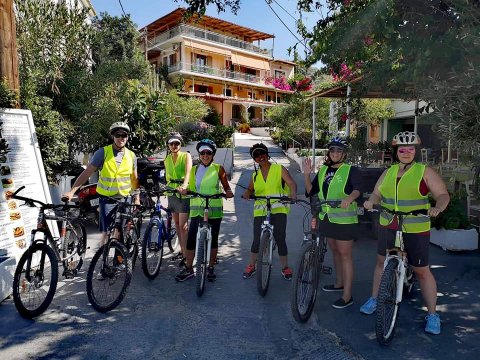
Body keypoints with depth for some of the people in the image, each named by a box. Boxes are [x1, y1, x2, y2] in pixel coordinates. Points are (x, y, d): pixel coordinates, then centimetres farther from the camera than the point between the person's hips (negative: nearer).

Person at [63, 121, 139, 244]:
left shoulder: (131, 155, 4)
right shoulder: (103, 152, -7)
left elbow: (134, 179, 13)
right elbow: (87, 173, -8)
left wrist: (137, 198, 11)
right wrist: (72, 191, -15)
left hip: (124, 199, 3)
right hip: (107, 199, -3)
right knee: (107, 232, -9)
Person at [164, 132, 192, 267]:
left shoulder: (186, 156, -8)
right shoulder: (167, 159, 9)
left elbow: (188, 171, -27)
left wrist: (185, 184, -44)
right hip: (172, 192, 6)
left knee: (183, 225, -9)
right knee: (177, 224, 12)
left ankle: (186, 255, -3)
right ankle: (182, 251, 24)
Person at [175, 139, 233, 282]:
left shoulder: (218, 169, 3)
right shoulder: (194, 169, 10)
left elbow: (226, 186, 6)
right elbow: (191, 188, 11)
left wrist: (228, 192, -15)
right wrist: (185, 190, -10)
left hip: (214, 209, -2)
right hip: (197, 209, 2)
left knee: (213, 238, 7)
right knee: (191, 238, -2)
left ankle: (211, 268, 23)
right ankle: (188, 269, 11)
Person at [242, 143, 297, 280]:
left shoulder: (280, 169, 3)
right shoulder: (255, 175, 15)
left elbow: (291, 183, -7)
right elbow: (250, 189, 23)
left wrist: (293, 193, -29)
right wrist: (246, 193, -2)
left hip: (278, 210, -3)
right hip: (260, 211, 3)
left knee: (280, 238, -7)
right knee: (257, 240, 1)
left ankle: (285, 268, 11)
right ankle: (251, 266, 20)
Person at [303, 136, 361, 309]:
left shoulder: (351, 170, -7)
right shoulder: (323, 170, 10)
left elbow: (357, 189, -24)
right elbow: (310, 192, 6)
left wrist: (349, 199, -45)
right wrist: (307, 175, -9)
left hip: (344, 220, -6)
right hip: (326, 217, 6)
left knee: (345, 255, -2)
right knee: (335, 251, 19)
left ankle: (347, 295, 6)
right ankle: (339, 283, 37)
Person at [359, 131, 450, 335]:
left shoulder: (425, 172, -3)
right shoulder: (389, 172, 10)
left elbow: (443, 194, -5)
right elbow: (377, 193, 10)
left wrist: (437, 207, -26)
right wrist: (371, 201, -13)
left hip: (416, 229, -4)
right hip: (388, 226, 5)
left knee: (422, 271, 2)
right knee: (382, 262, 14)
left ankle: (432, 314, 17)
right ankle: (374, 299, 31)